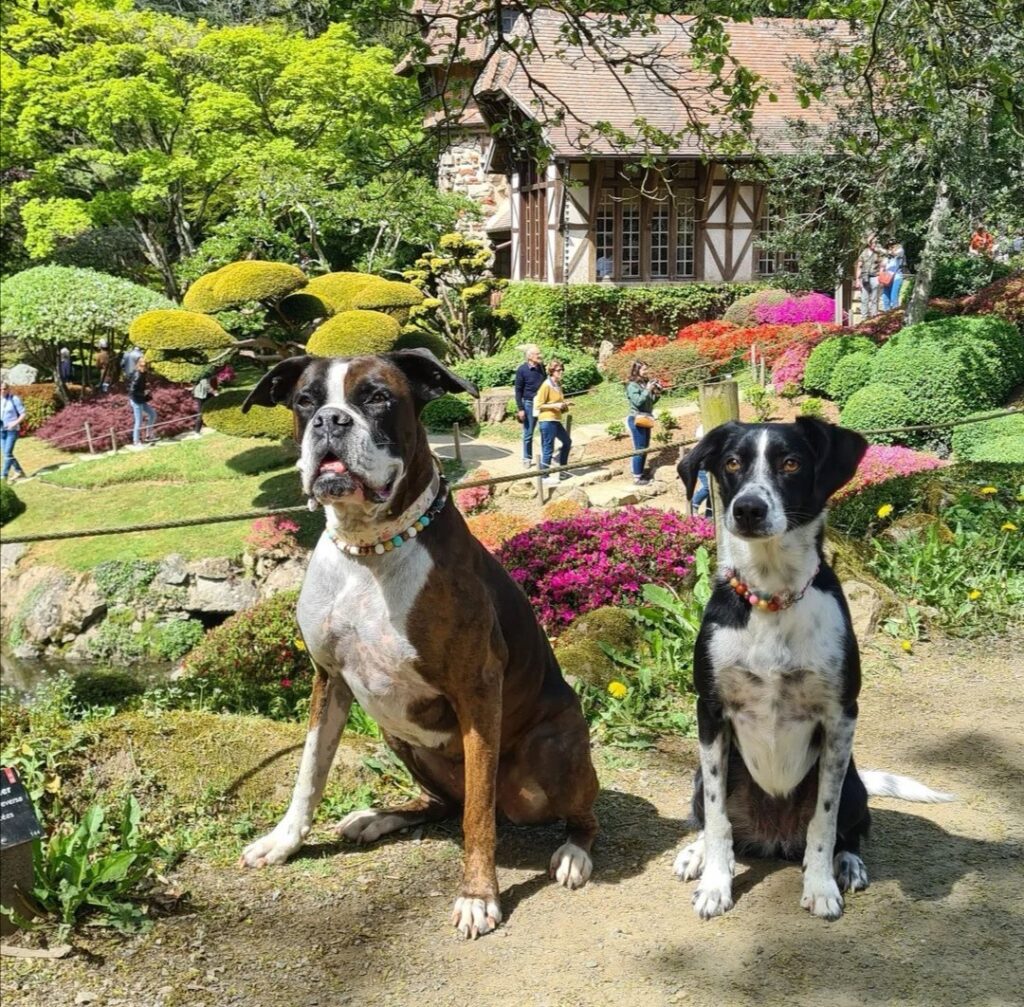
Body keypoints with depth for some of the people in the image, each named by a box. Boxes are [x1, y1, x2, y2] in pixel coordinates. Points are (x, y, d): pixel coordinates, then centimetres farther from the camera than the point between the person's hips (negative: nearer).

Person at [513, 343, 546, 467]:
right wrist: (520, 409, -12)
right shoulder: (522, 370, -12)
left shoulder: (541, 367, 2)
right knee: (528, 433, 6)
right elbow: (518, 390, -8)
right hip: (529, 403, -4)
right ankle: (527, 458, 19)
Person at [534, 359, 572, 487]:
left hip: (556, 420, 10)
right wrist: (555, 405, -20)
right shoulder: (546, 386, -13)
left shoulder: (558, 385, 12)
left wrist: (564, 406, 6)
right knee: (548, 450, -5)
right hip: (547, 420, -10)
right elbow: (538, 405, -16)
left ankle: (562, 471, 30)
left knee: (567, 442, 20)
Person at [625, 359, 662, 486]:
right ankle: (637, 477, -2)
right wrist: (647, 390, -19)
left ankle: (642, 474, 21)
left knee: (645, 448, 13)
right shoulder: (632, 386, -12)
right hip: (637, 420, -8)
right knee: (640, 449, -7)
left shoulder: (645, 383, 10)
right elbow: (638, 402, -23)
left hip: (646, 419, 8)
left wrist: (657, 394, 1)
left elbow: (650, 402, 17)